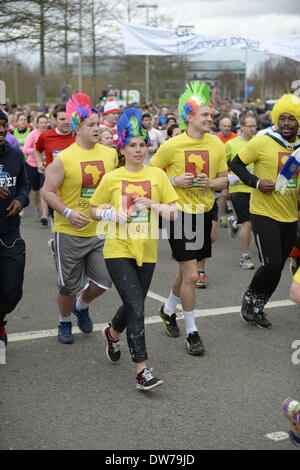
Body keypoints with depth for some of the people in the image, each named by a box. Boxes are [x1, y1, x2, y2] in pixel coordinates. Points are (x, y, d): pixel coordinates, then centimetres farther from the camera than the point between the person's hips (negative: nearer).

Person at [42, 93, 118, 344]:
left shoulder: (110, 154, 2)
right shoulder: (64, 159, -11)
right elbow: (48, 191, -7)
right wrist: (67, 212, -19)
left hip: (100, 230, 4)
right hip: (70, 232, -4)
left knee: (103, 281, 5)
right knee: (69, 285, 7)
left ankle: (82, 306, 38)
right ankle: (65, 323, 34)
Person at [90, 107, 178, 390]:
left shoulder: (157, 175, 2)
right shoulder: (112, 178, -2)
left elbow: (174, 212, 1)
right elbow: (94, 210, 9)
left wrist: (153, 205, -16)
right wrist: (110, 213, -11)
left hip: (146, 251, 3)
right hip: (118, 250, -3)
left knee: (133, 305, 17)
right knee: (136, 307, -14)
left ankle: (112, 333, 50)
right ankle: (141, 370, -8)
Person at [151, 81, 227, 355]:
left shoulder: (216, 145, 1)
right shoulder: (172, 145, -11)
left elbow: (223, 179, 10)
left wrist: (211, 183, -12)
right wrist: (174, 181, -16)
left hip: (204, 212, 5)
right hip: (181, 212, -5)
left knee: (187, 271, 18)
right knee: (191, 275, -6)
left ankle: (168, 309, 44)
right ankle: (192, 332, 7)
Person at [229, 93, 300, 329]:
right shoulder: (262, 142, -10)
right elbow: (235, 164, -4)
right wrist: (256, 182, -17)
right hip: (264, 214, -5)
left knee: (277, 268, 11)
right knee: (272, 265, -11)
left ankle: (257, 308, 29)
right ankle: (250, 297, 16)